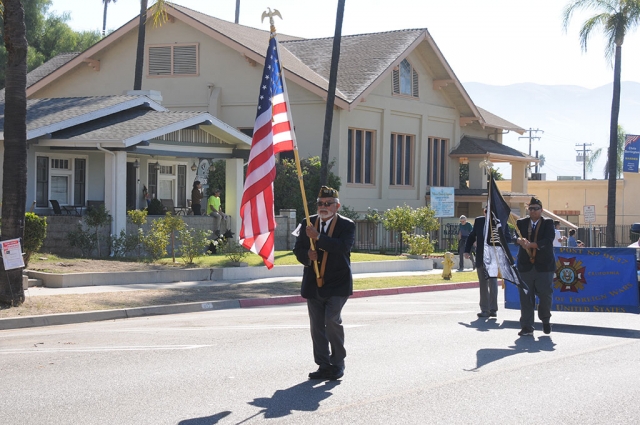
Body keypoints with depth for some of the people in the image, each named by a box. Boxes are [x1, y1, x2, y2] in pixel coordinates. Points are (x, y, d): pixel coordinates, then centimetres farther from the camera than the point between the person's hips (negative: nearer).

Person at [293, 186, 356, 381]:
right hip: (314, 284, 5)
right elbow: (298, 248, 10)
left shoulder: (347, 225, -3)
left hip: (337, 284, -5)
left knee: (332, 320, -16)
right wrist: (307, 256, -12)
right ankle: (323, 365, 15)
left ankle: (338, 363, -1)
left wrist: (318, 237, -25)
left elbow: (343, 246, -20)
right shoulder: (309, 224, 10)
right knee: (317, 327, 6)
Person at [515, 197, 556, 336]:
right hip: (525, 266, 2)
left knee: (546, 294, -3)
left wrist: (531, 244, -27)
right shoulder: (521, 223, 10)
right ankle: (527, 327, 7)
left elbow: (548, 240, -14)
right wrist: (519, 240, -29)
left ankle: (545, 319, 24)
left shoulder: (548, 223, 3)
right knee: (526, 297, 0)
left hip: (544, 266, -2)